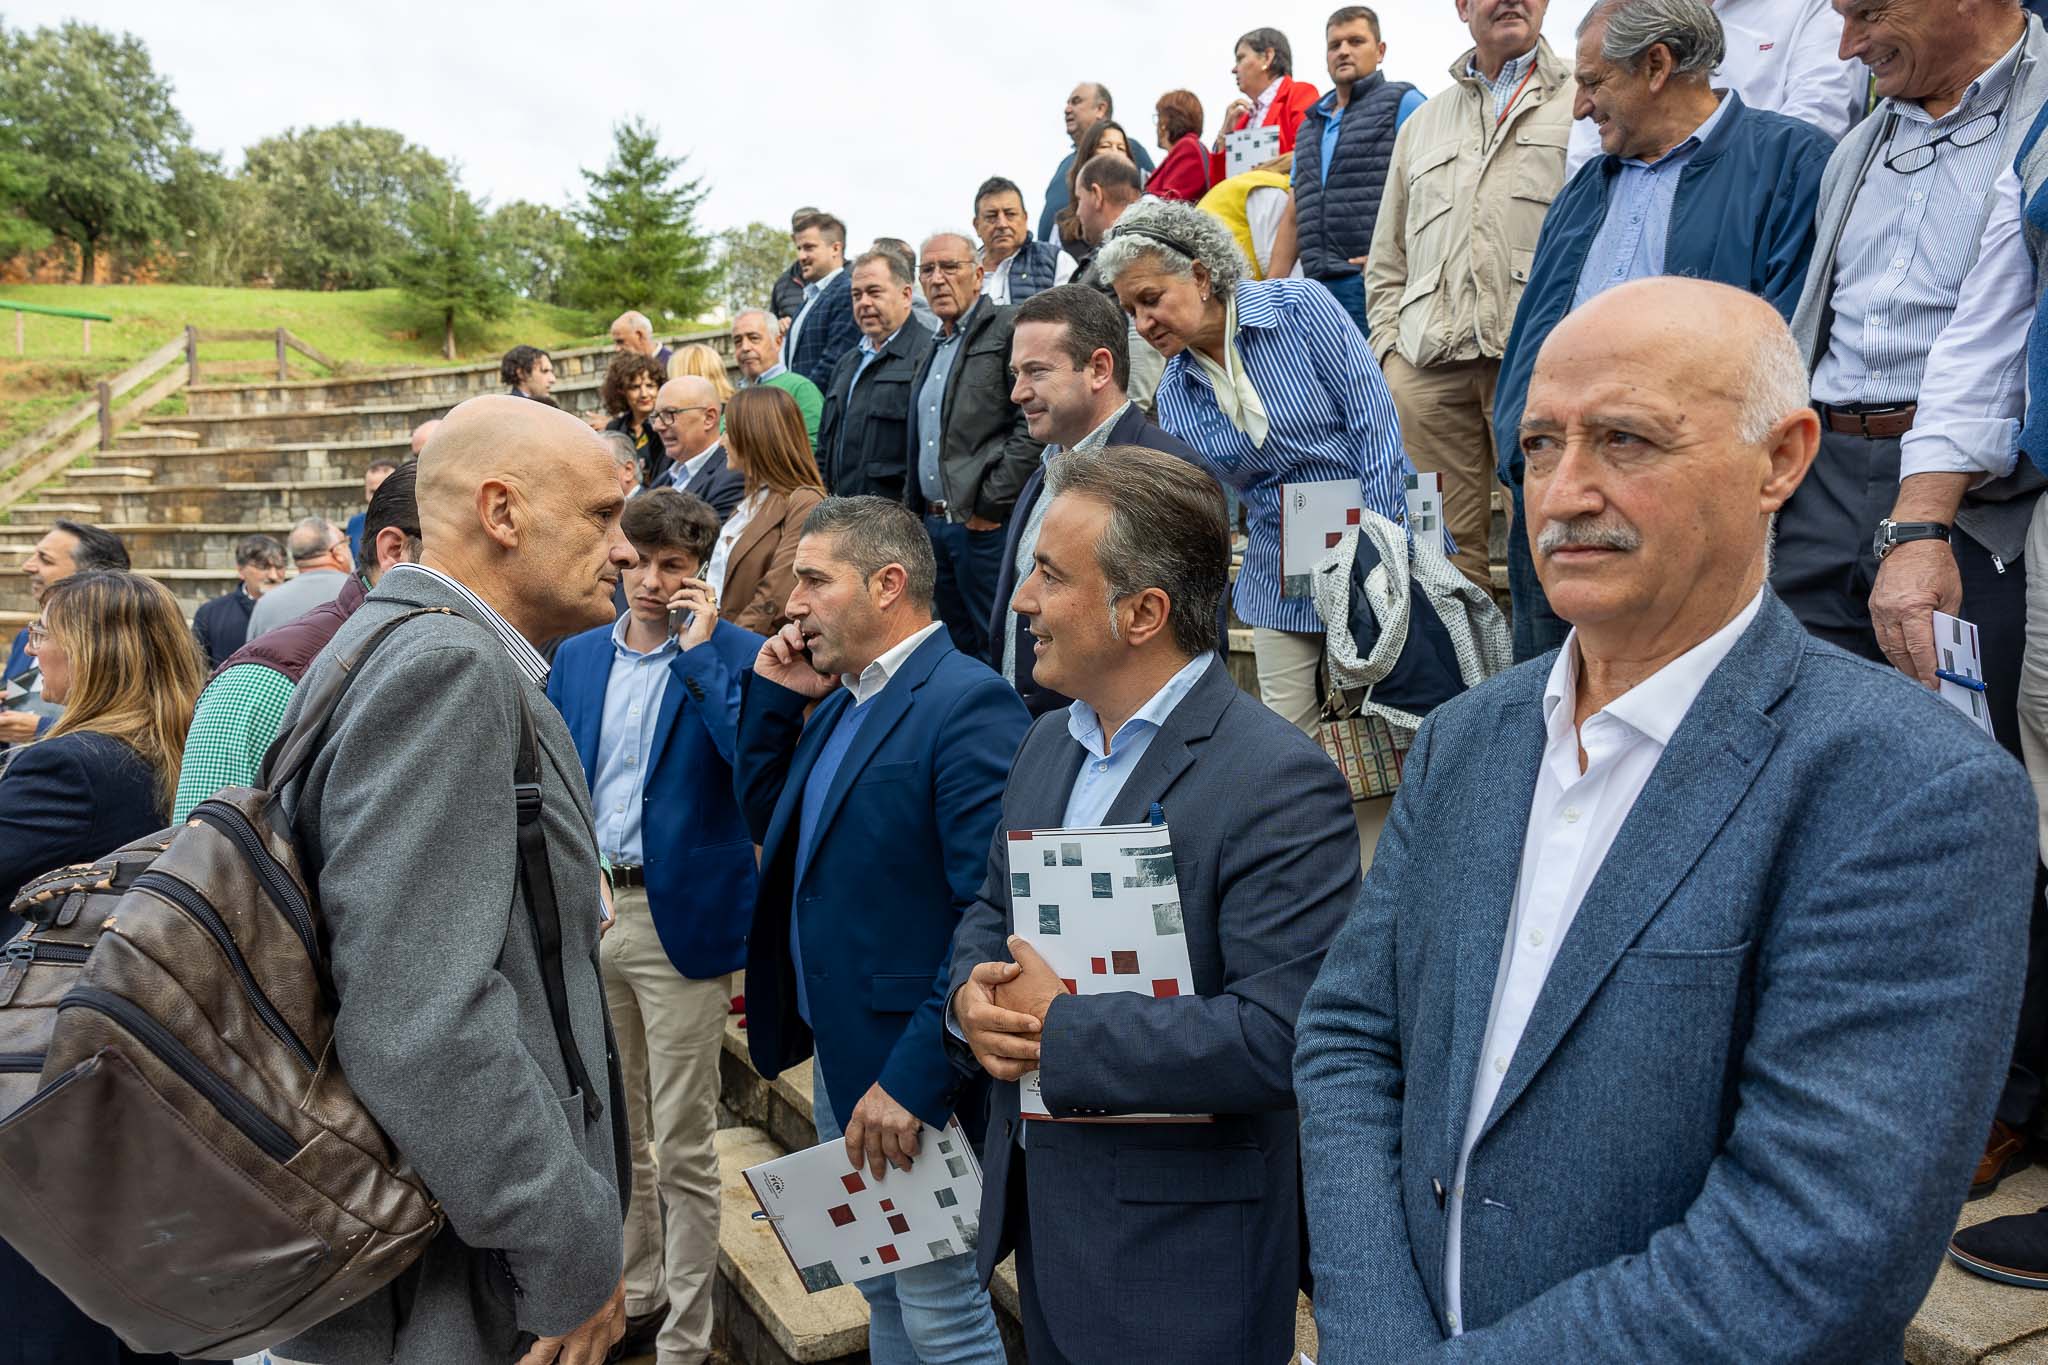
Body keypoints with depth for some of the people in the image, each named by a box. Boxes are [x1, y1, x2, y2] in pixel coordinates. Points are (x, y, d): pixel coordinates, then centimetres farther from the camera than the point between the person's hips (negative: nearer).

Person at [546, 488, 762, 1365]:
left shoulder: (735, 656, -6)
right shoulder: (577, 656, 10)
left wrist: (698, 651, -20)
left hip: (681, 916, -5)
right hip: (585, 907, 6)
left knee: (682, 1145, 2)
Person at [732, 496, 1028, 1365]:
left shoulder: (967, 703, -20)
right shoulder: (839, 699, 8)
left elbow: (996, 915, -26)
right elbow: (764, 818, 17)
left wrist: (914, 1078, -25)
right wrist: (774, 699, 4)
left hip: (910, 1068, -8)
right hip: (834, 1050, 9)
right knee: (881, 1292, 23)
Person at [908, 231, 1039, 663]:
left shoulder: (1009, 330, -7)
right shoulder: (934, 348, 20)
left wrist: (991, 506, -17)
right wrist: (914, 509, 17)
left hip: (986, 525, -8)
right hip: (934, 524, 8)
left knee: (997, 652, -5)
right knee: (957, 651, 14)